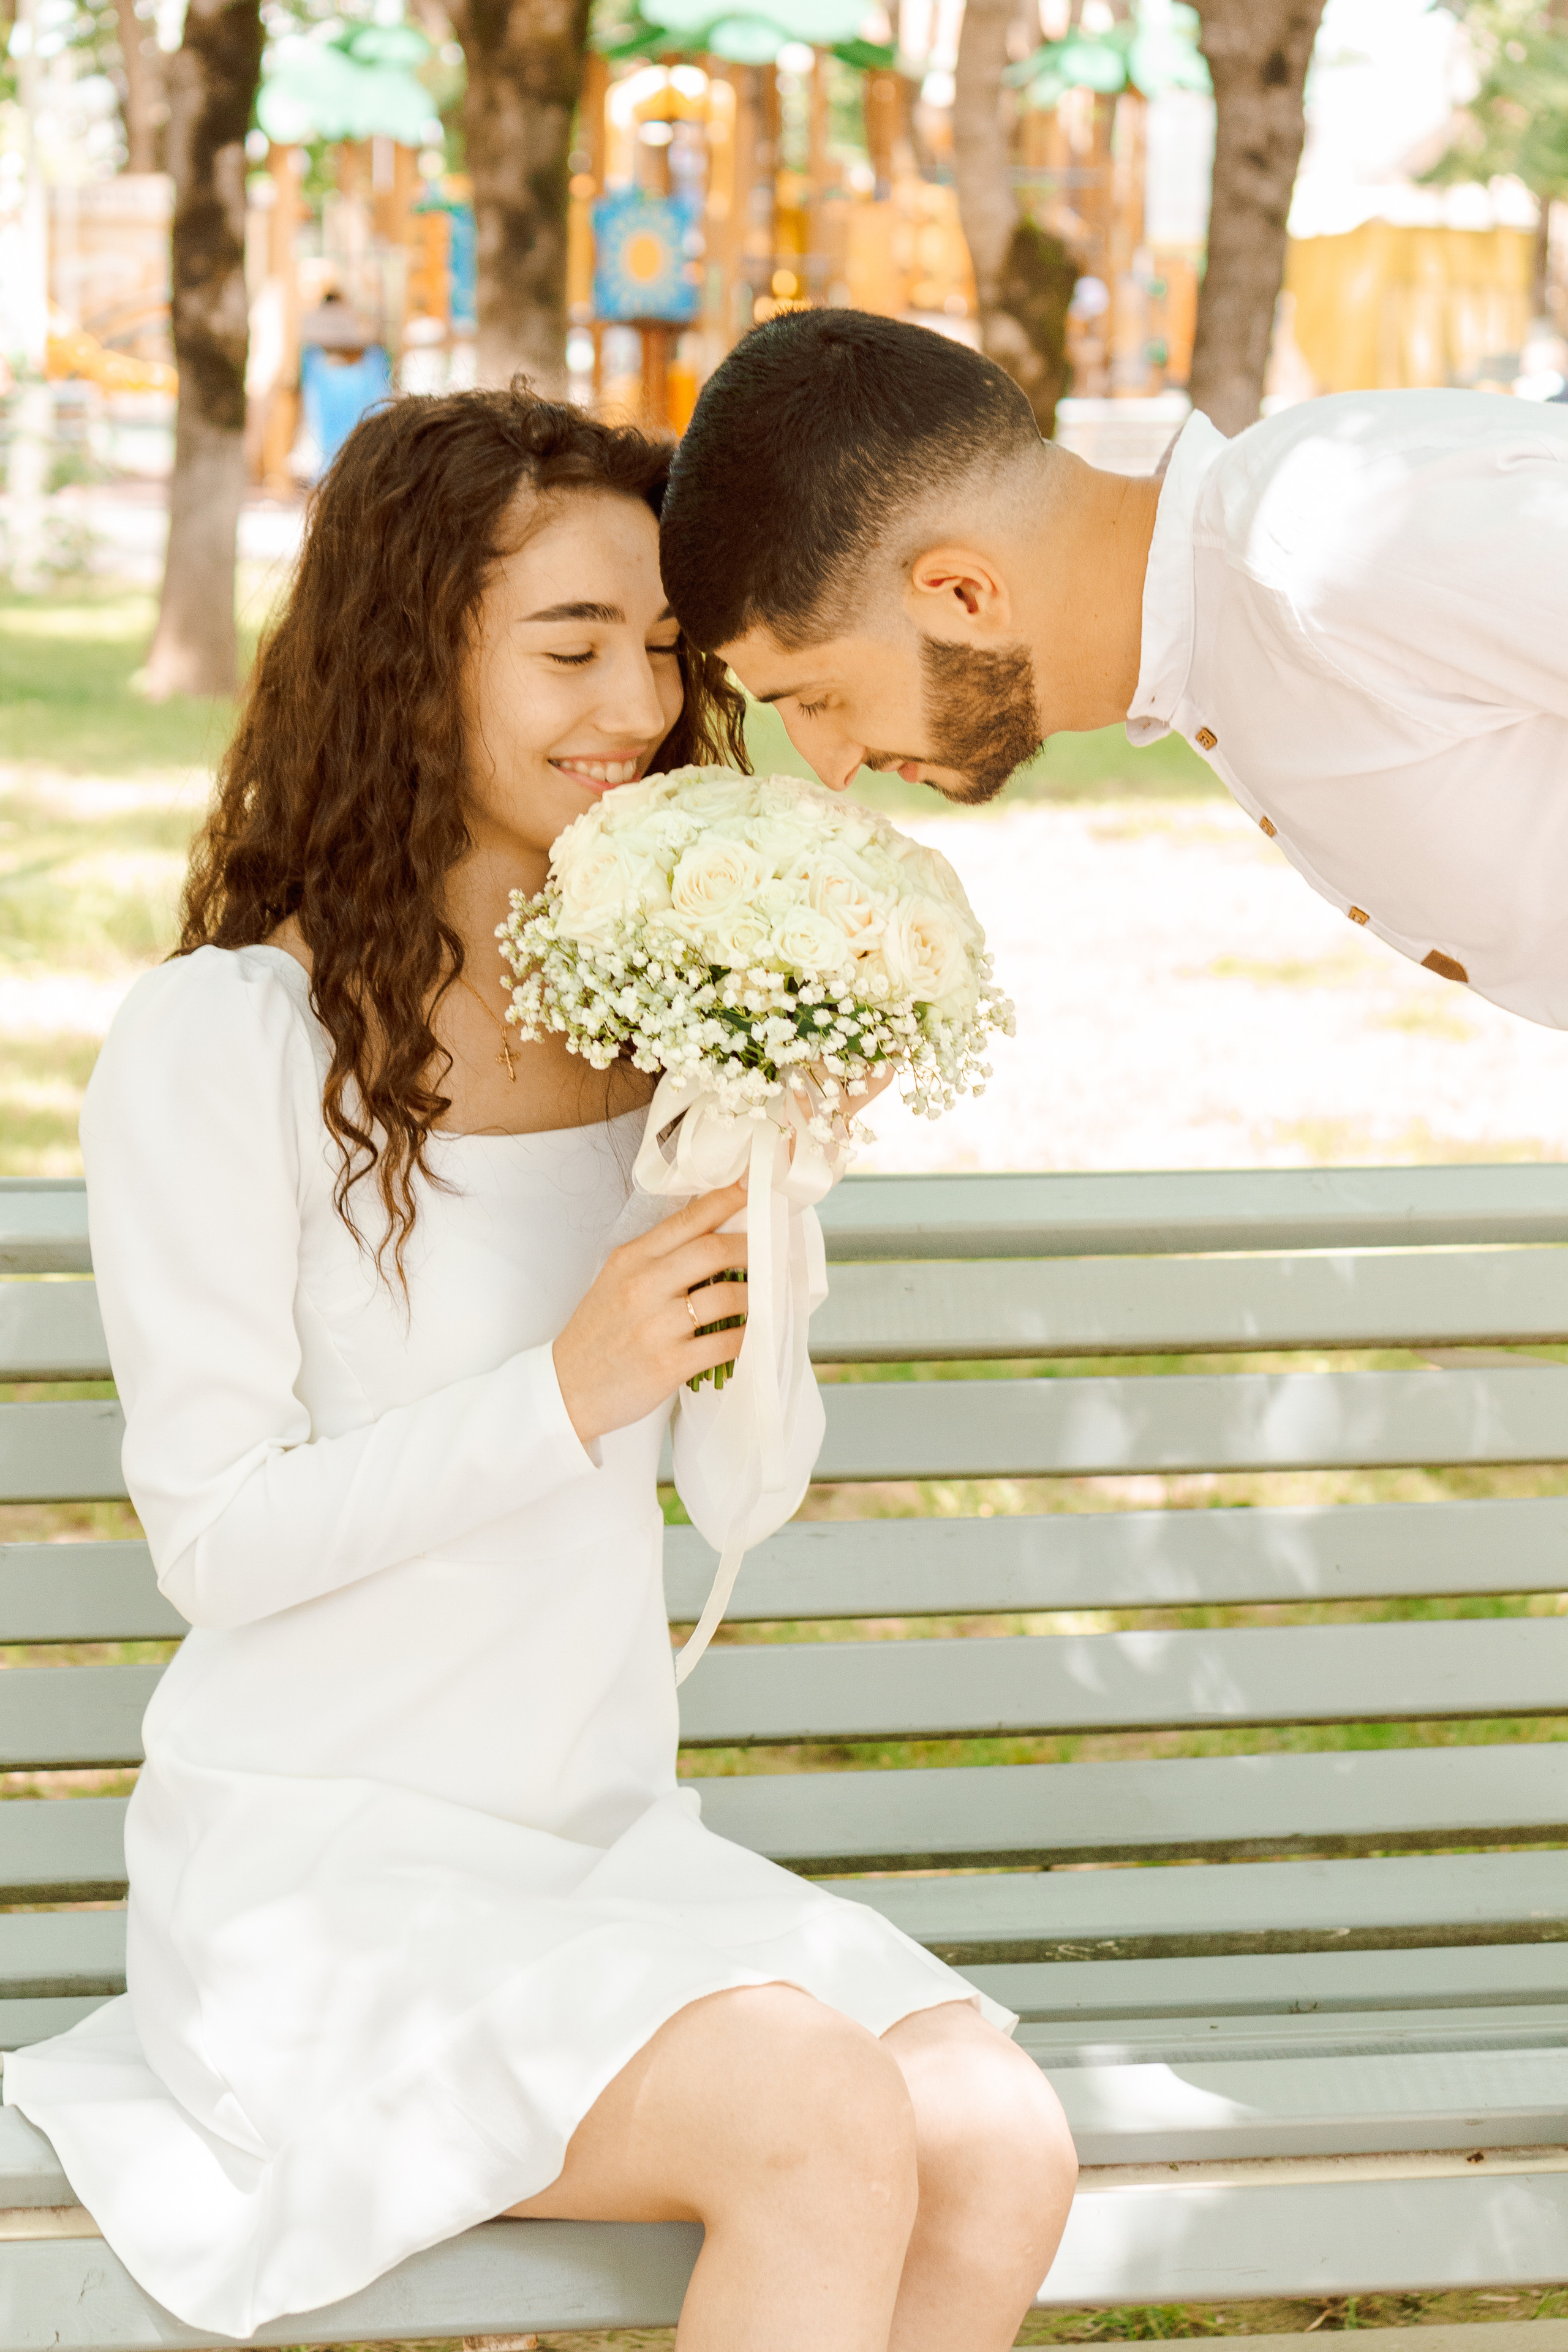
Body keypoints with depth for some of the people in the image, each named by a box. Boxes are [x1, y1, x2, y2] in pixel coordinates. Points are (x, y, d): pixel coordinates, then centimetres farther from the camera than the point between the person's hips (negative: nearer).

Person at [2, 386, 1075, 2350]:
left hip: (605, 1841, 6)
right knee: (827, 2130, -28)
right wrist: (565, 1391, -23)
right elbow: (215, 1542, -12)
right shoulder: (222, 1043, -11)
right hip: (320, 1872, -6)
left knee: (1004, 2153, -19)